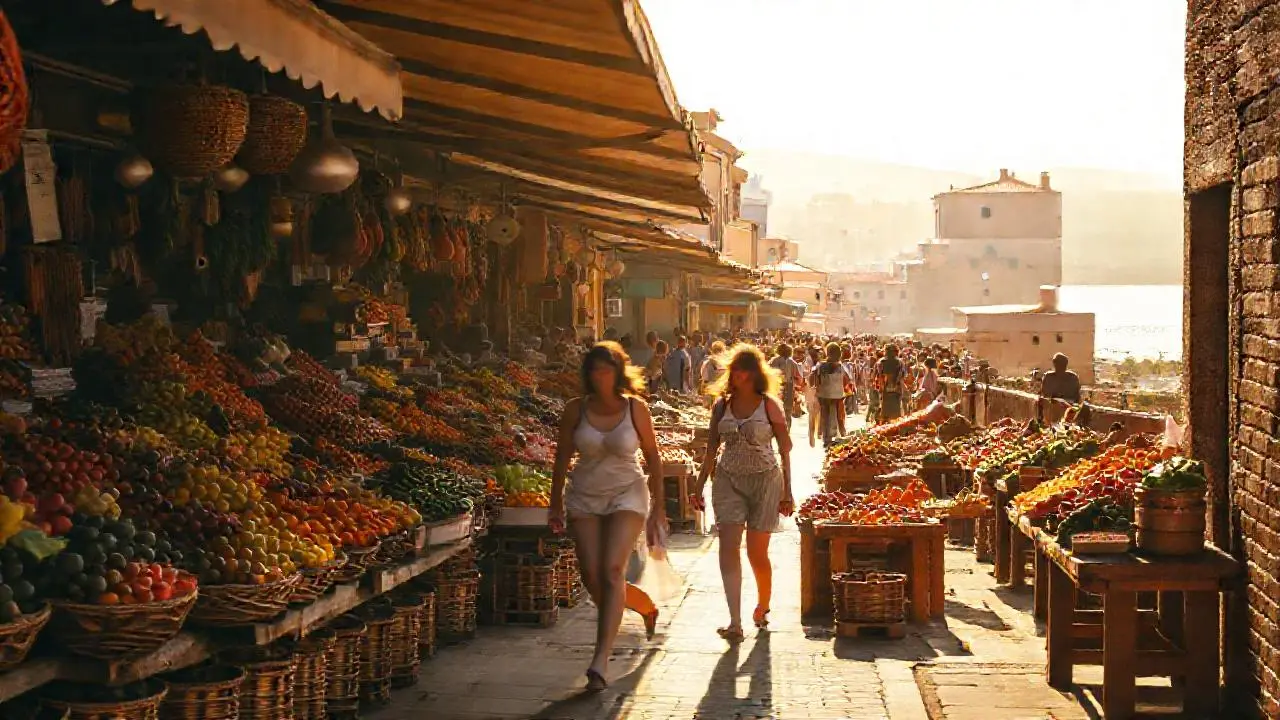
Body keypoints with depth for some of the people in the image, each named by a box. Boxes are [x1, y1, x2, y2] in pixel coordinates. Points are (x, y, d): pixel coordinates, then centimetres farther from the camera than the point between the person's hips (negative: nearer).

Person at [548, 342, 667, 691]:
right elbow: (562, 458, 9)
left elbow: (652, 456, 3)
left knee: (613, 570, -18)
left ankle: (601, 661, -22)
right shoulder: (576, 410, -3)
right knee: (591, 575, -3)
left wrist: (658, 506, 6)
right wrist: (556, 504, 13)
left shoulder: (635, 408, -6)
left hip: (627, 495, -3)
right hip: (585, 498, 3)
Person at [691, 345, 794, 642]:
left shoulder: (770, 405, -2)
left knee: (757, 553, 4)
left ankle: (763, 606, 32)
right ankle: (735, 623, -17)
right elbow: (711, 449, 14)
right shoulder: (722, 405, 7)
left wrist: (787, 493, -2)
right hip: (728, 480, 3)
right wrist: (699, 486, 11)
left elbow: (785, 450, 1)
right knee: (728, 548, -12)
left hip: (765, 480, -2)